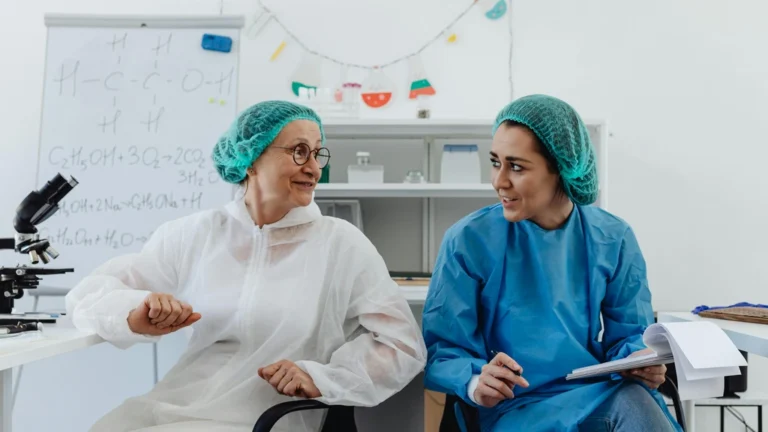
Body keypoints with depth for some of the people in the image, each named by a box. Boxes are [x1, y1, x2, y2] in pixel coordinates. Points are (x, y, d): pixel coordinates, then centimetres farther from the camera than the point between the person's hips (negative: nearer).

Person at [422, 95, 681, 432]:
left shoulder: (612, 240, 4)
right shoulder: (468, 241, -5)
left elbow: (627, 334, 10)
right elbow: (440, 349, -5)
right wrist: (475, 383, -26)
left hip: (601, 394, 3)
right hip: (515, 404, -3)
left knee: (635, 401, -32)